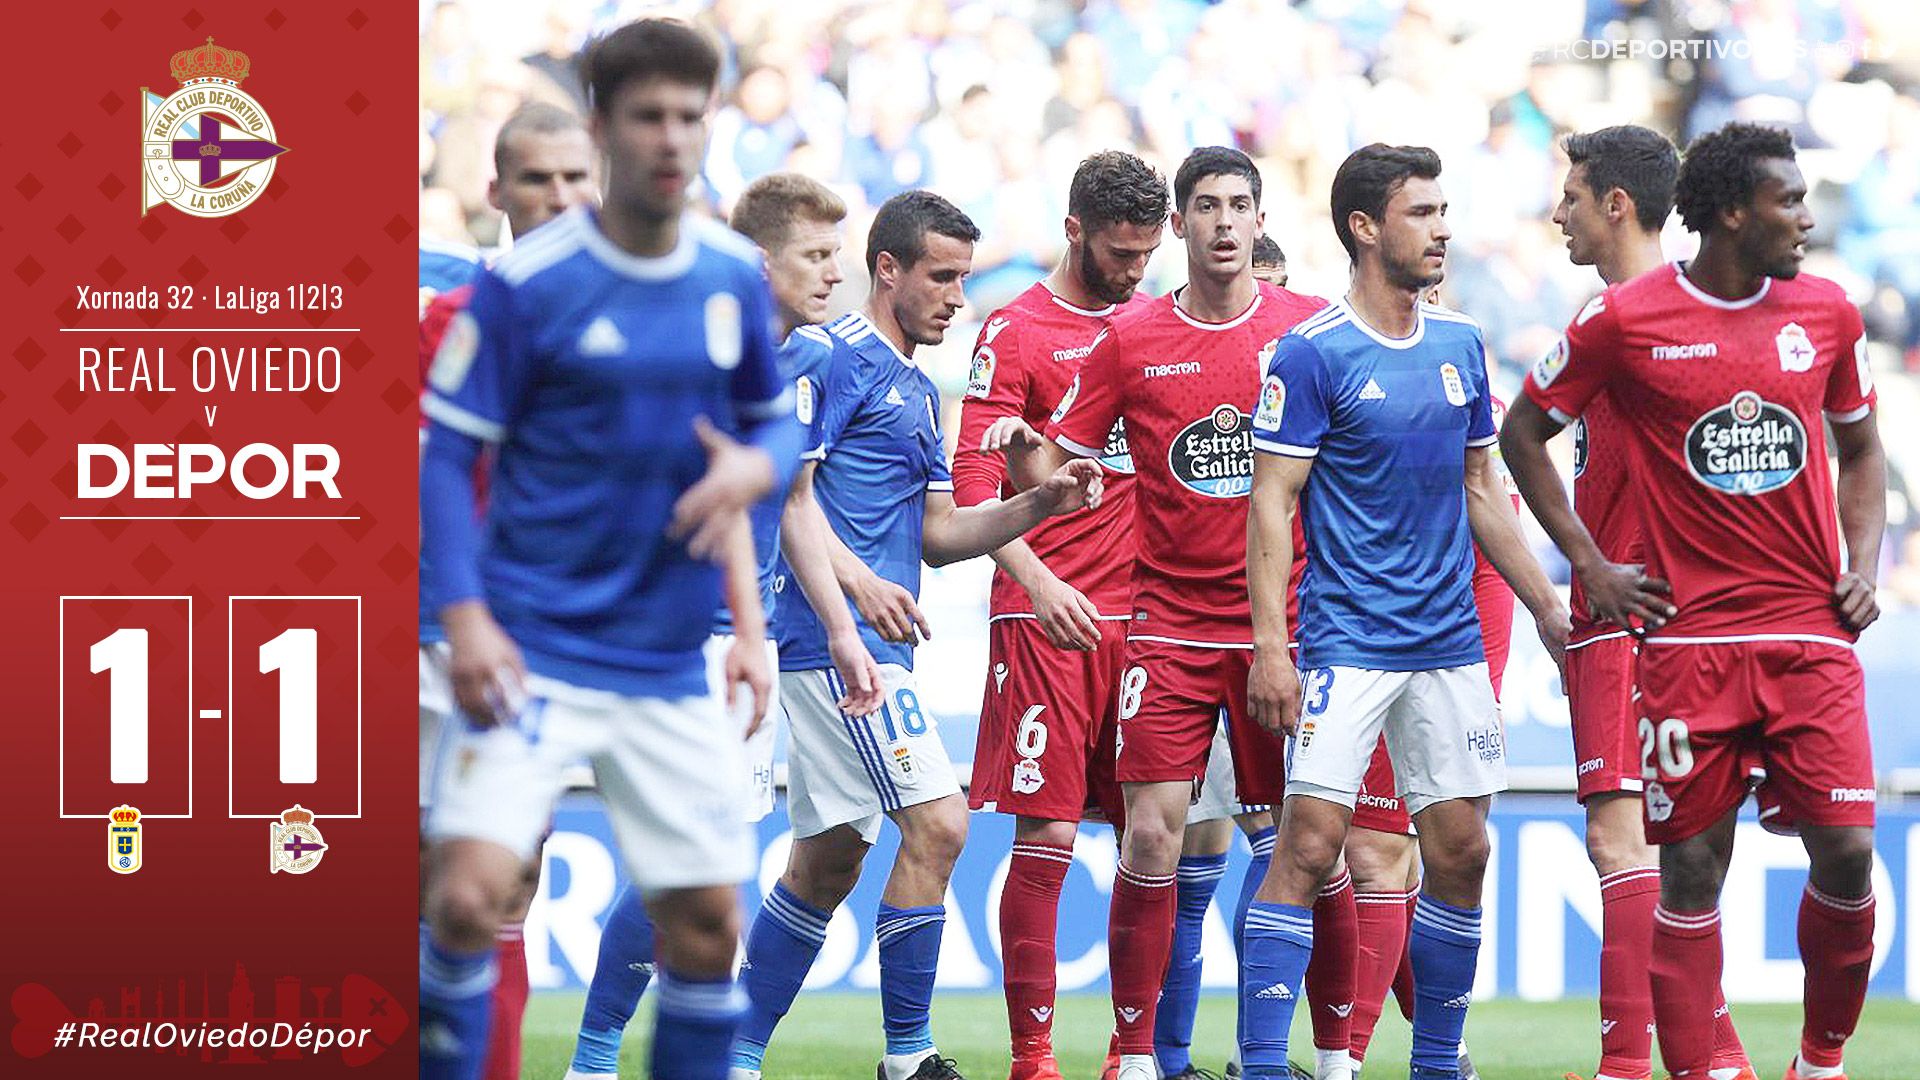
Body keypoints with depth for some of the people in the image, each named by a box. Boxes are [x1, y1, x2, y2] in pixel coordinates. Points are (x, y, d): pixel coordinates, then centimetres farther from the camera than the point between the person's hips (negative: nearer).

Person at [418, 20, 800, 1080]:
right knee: (470, 895, -19)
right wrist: (465, 614, -16)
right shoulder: (526, 283, -9)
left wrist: (755, 466, -8)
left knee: (705, 924, 5)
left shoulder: (735, 278, 5)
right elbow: (446, 450, -6)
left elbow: (775, 424, 16)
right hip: (533, 648, -4)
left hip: (669, 666, 4)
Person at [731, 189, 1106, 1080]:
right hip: (838, 640, -10)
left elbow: (935, 534, 21)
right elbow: (790, 498, -15)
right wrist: (850, 601, -26)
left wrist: (1041, 503, 8)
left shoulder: (919, 391, 22)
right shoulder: (837, 359, -7)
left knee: (829, 859, 12)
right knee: (937, 823, -15)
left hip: (872, 645, 10)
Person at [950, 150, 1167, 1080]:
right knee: (1045, 839, -6)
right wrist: (1037, 580, -20)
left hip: (1143, 613, 5)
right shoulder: (1016, 332, -2)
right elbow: (974, 486, -6)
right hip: (1047, 618, -5)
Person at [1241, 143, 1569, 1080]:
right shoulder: (1312, 354, -7)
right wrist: (1269, 646, -16)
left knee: (1460, 851, 6)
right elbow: (1271, 502, -9)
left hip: (1450, 642, 6)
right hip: (1348, 643, -6)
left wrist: (1546, 608, 18)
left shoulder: (1460, 346, 11)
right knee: (1310, 843, -12)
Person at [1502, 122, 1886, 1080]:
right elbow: (1524, 433, 8)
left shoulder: (1825, 313, 7)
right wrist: (1589, 564, 2)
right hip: (1688, 634, -3)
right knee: (1693, 866, -2)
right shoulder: (1626, 320, -4)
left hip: (1812, 632, 3)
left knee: (1845, 853, -6)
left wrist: (1863, 565, 7)